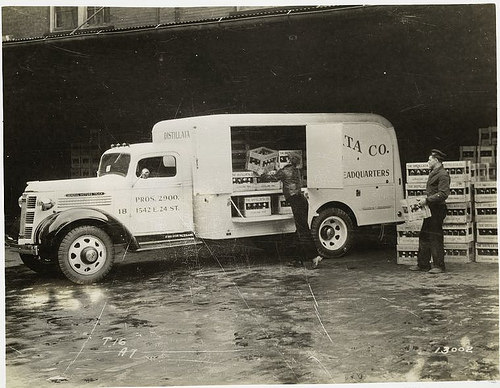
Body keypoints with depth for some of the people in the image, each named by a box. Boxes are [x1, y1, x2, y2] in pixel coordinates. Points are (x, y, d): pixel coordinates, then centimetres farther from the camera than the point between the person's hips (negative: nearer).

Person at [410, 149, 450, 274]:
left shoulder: (443, 174, -13)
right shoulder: (433, 173, 18)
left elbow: (443, 194, -22)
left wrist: (427, 200, -23)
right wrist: (424, 200, 13)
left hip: (437, 210, -10)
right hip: (430, 210, 10)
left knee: (435, 238, -5)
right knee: (424, 237, 11)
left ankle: (439, 266, 3)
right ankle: (423, 264, 18)